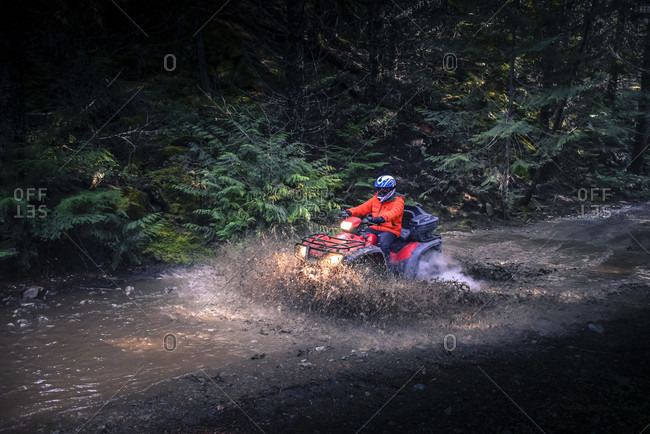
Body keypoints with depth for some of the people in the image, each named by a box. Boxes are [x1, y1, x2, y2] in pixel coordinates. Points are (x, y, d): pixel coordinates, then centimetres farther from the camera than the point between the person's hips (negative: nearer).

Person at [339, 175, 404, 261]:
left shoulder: (398, 201, -4)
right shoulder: (376, 199, 17)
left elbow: (394, 212, -26)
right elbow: (364, 208, 8)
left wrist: (382, 218, -48)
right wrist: (349, 212, -11)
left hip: (390, 230, -6)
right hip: (375, 228, 6)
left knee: (383, 246, -35)